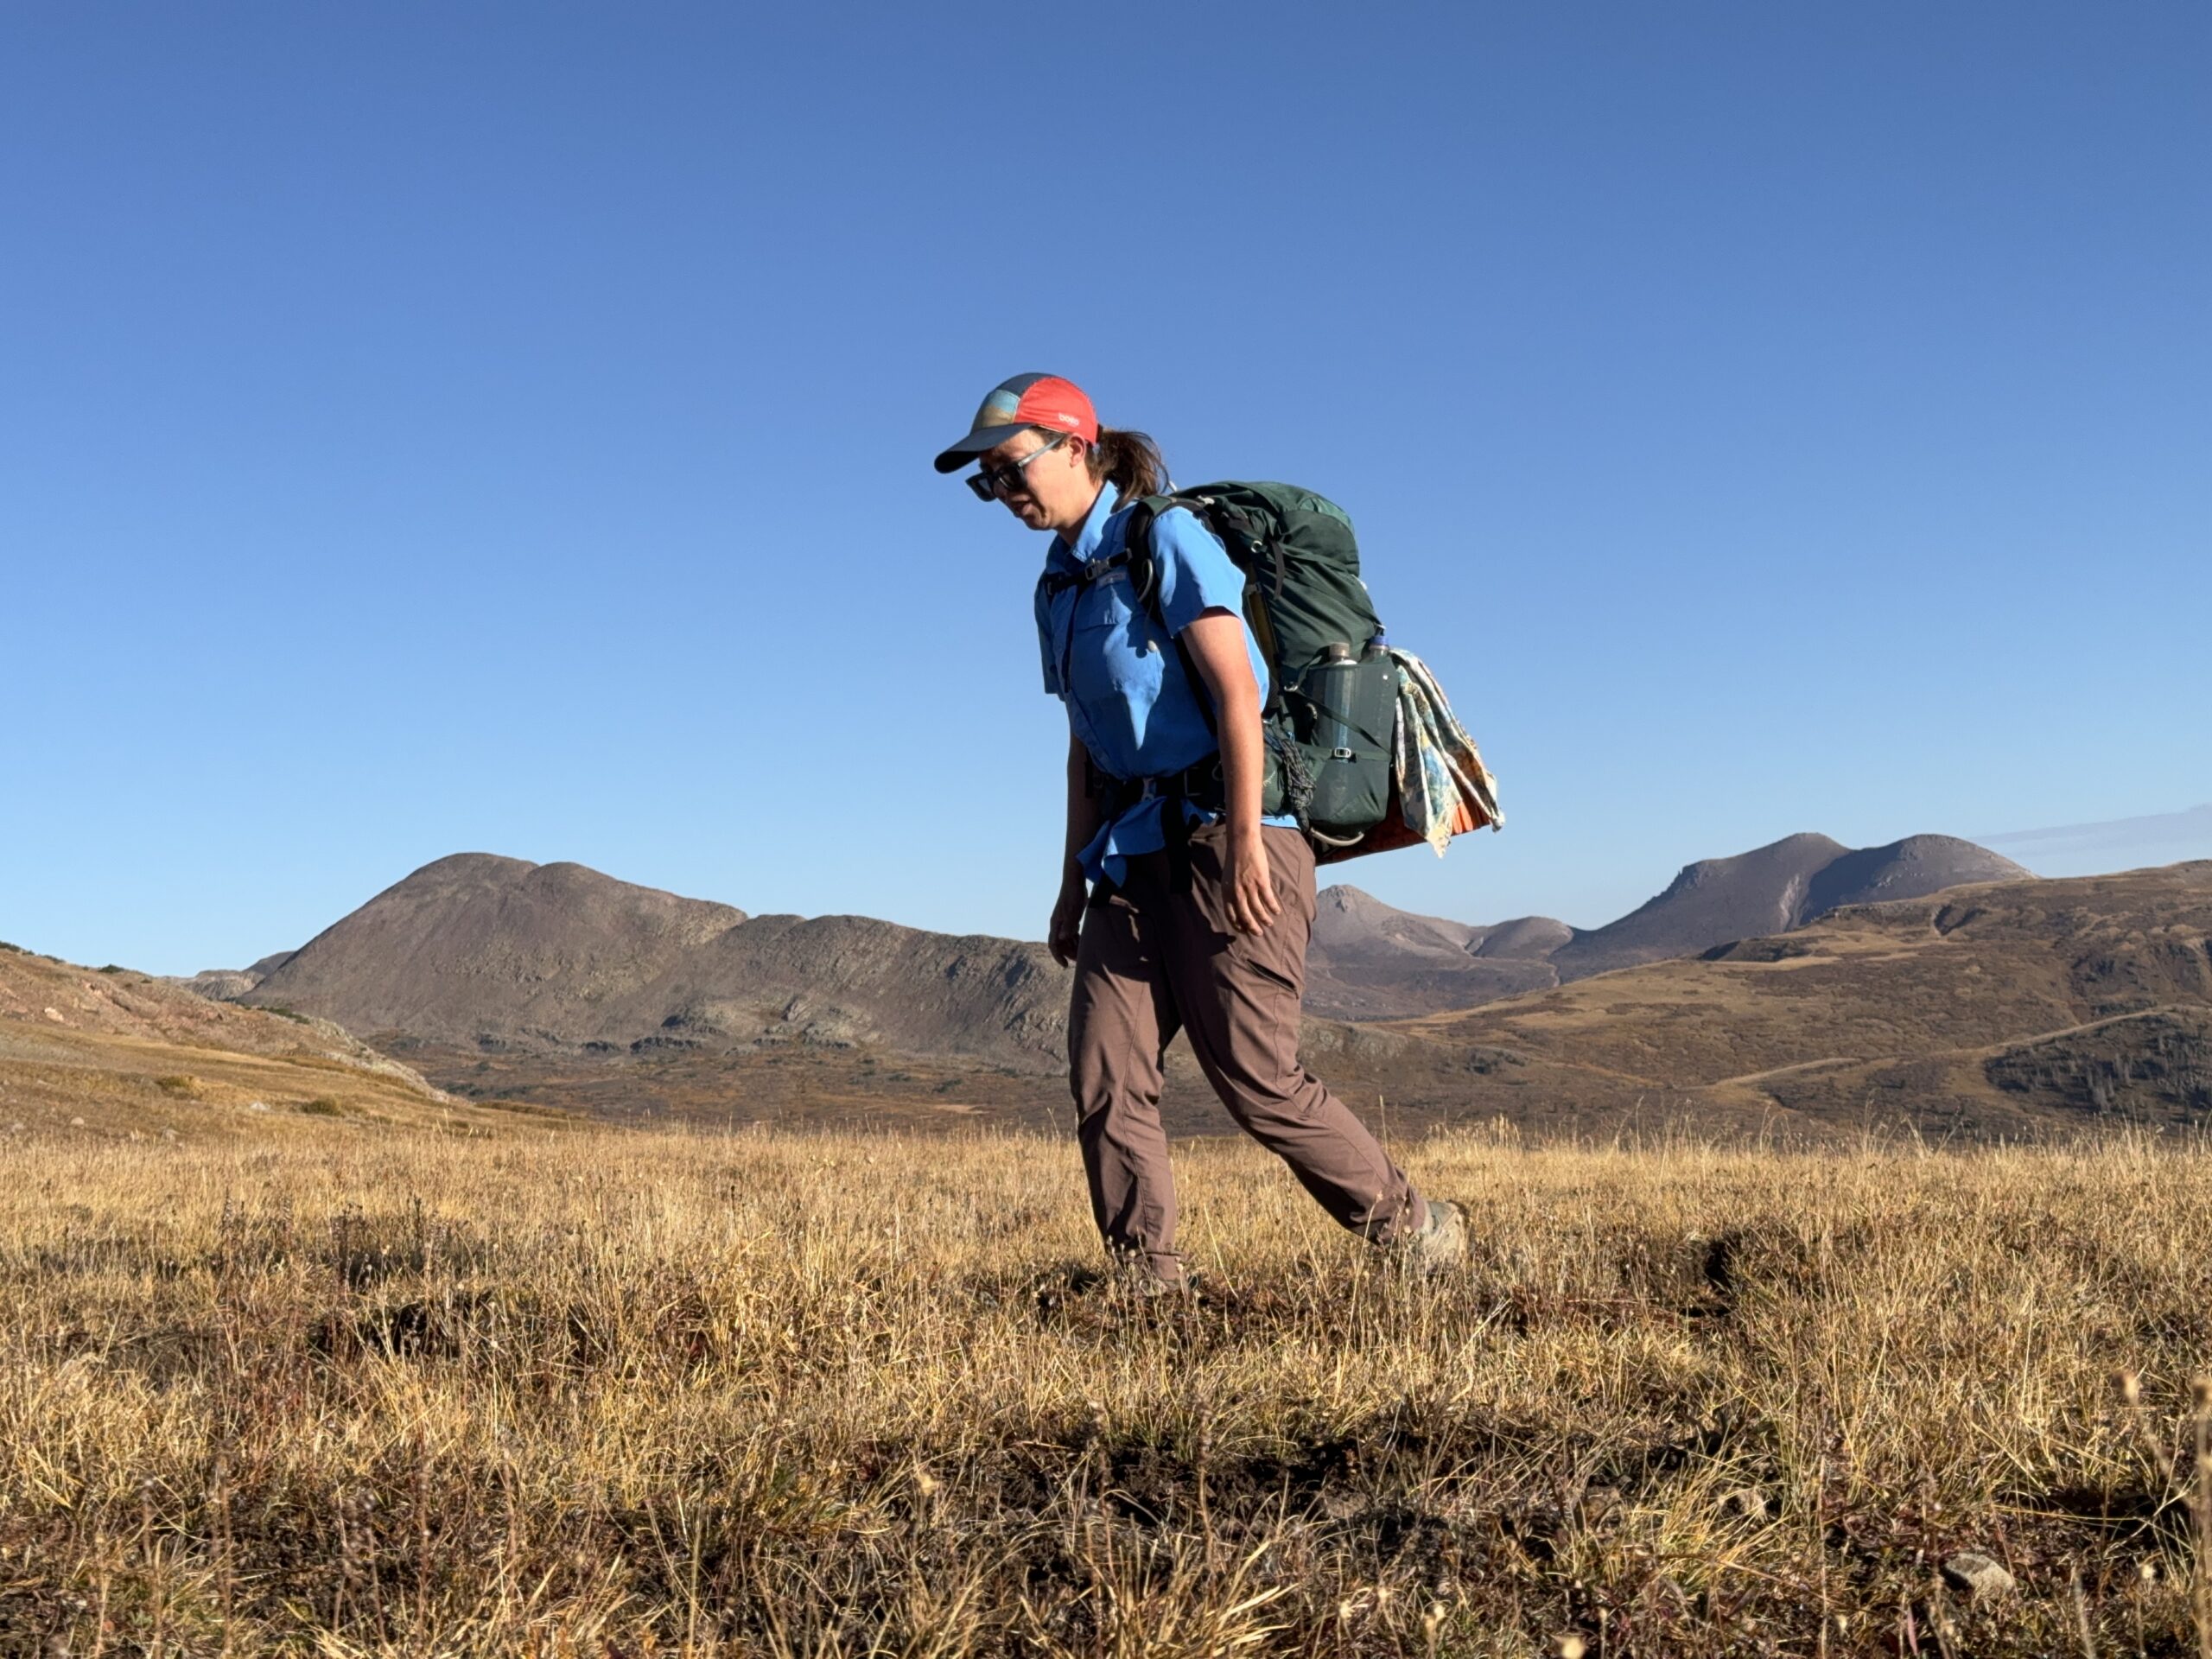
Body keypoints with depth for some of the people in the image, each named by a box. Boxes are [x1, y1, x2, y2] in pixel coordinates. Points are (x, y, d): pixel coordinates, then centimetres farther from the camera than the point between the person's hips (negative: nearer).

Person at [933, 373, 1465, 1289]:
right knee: (1103, 1072, -3)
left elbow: (1237, 691, -16)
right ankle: (1147, 1282, 4)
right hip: (1136, 853, 8)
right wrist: (1074, 882, 19)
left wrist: (1243, 842, -21)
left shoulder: (1164, 538, -7)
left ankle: (1418, 1230, 12)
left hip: (1224, 835, -8)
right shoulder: (1060, 586, 17)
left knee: (1256, 1078, -6)